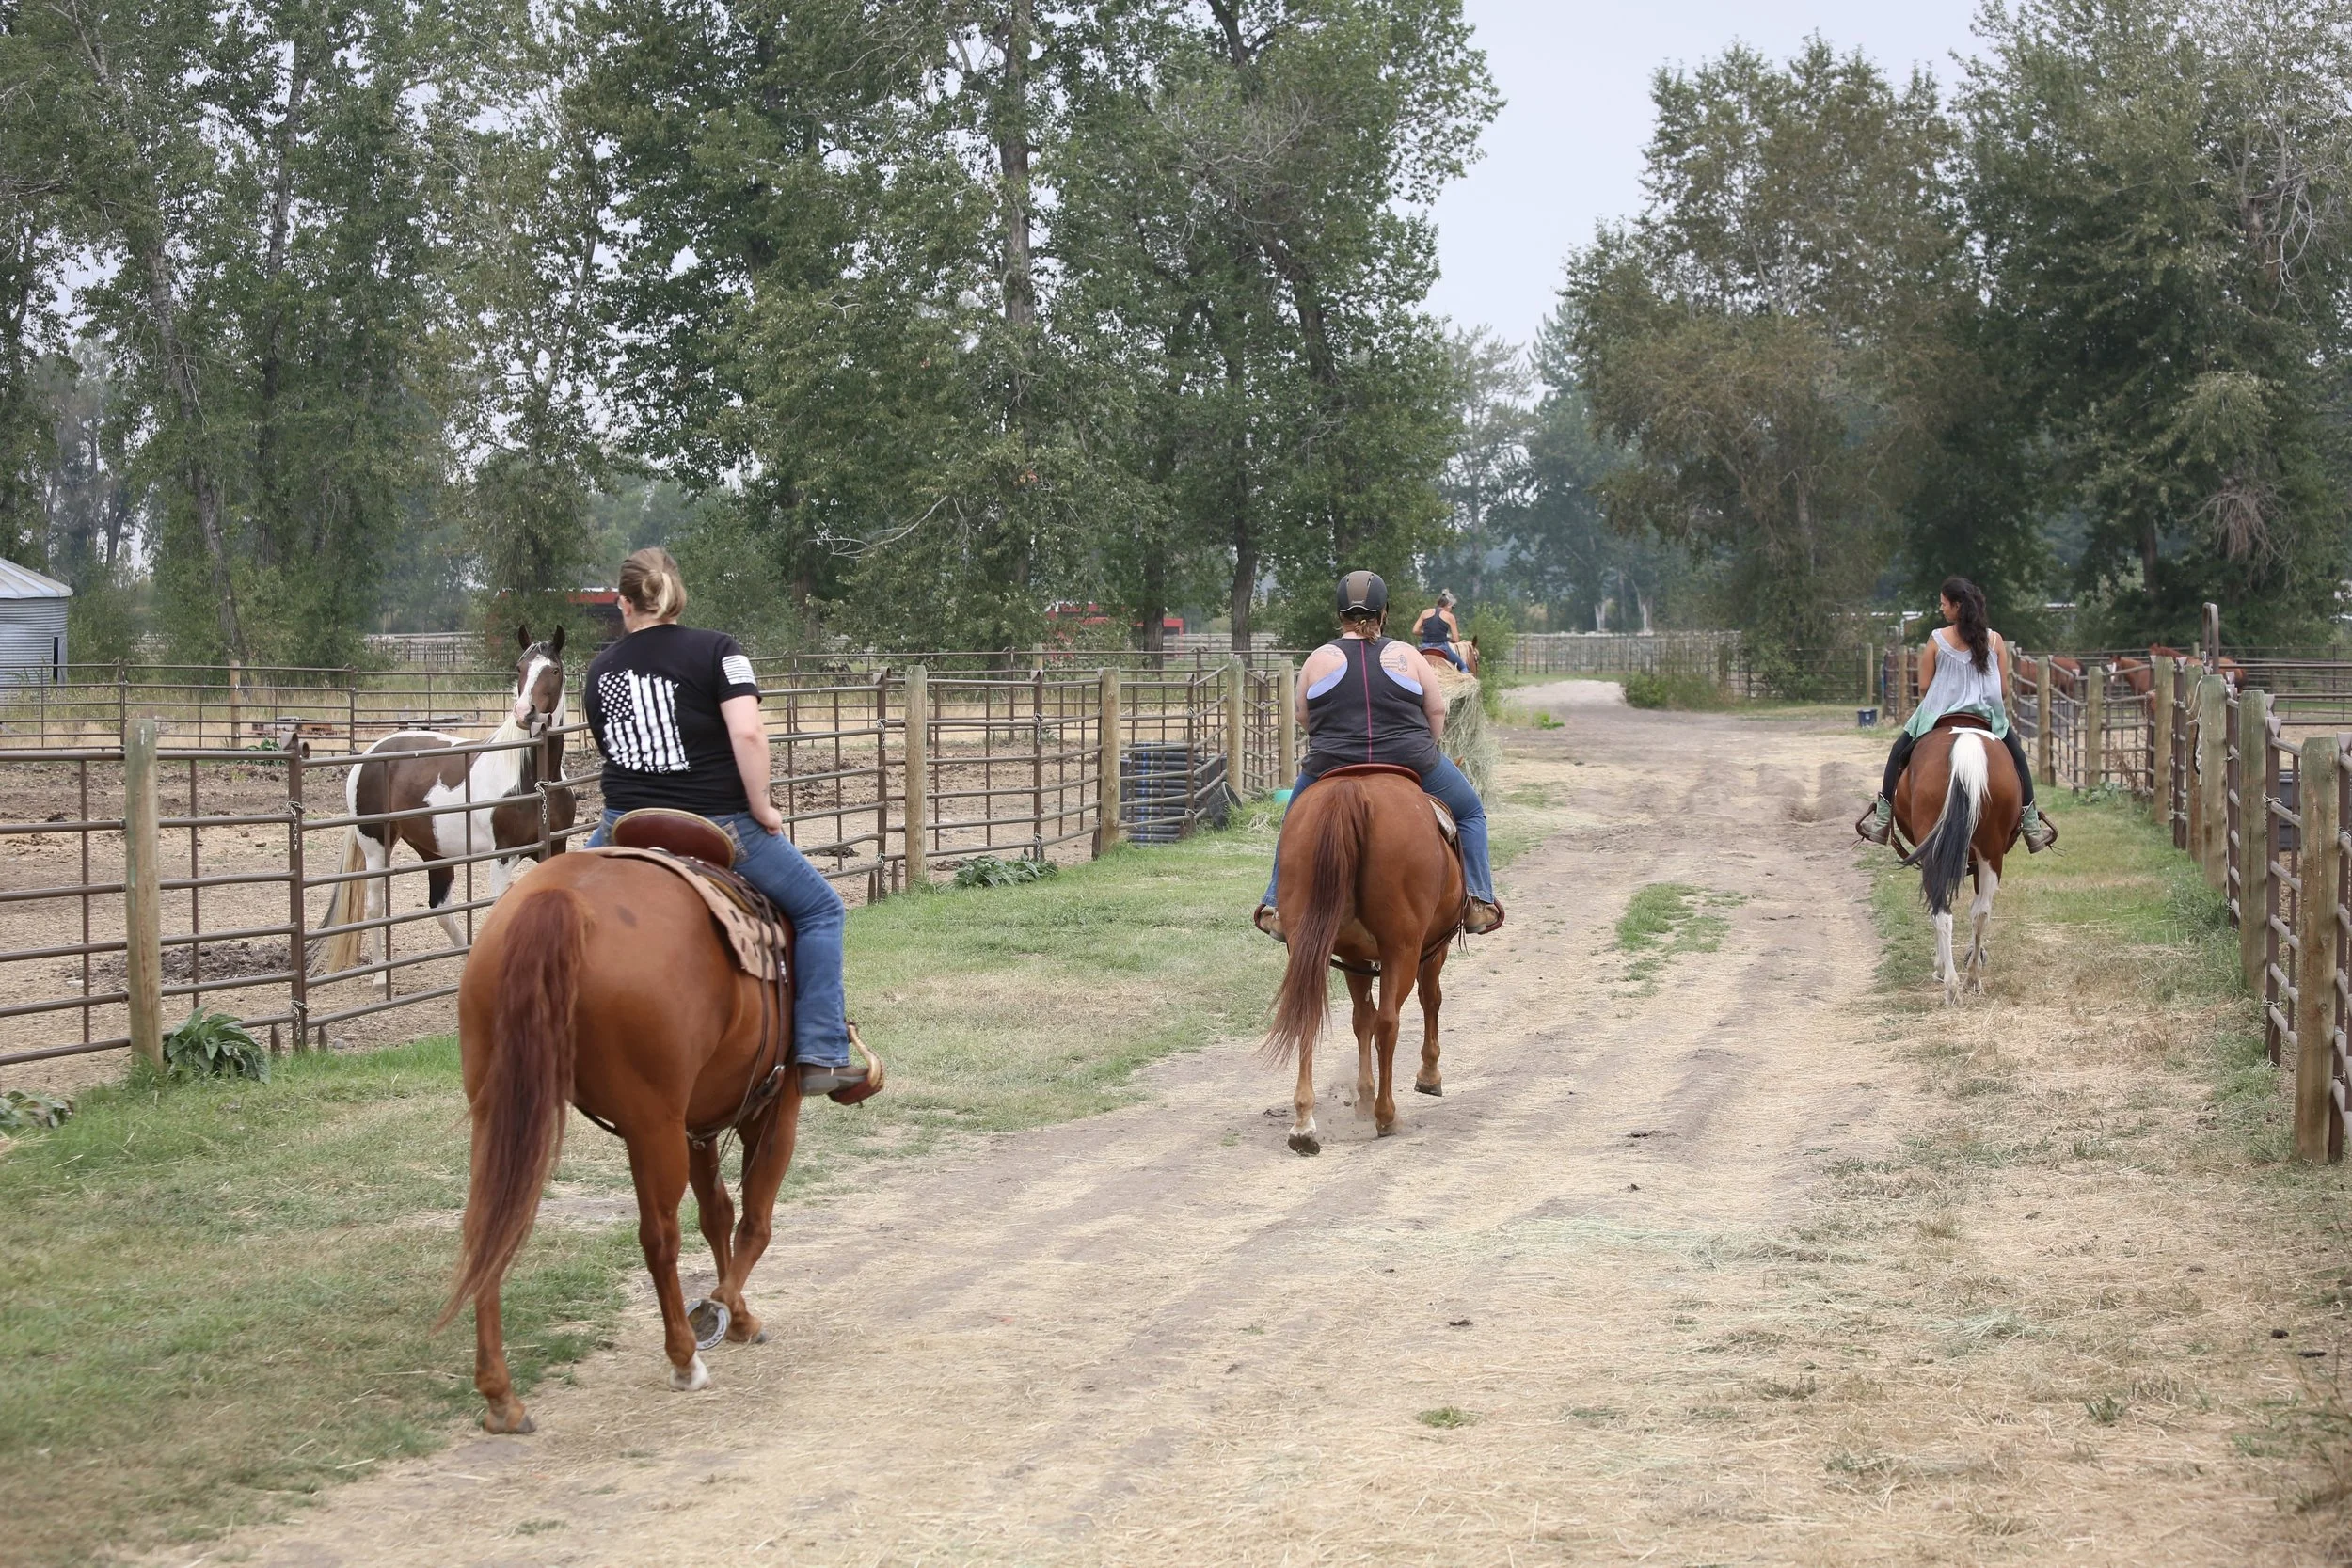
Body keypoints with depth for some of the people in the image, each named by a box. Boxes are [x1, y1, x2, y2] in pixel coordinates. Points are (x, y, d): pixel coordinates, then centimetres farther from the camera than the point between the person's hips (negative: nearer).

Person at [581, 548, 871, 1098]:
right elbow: (747, 733, -18)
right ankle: (821, 1054, 1)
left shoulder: (600, 670, 10)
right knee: (820, 909, 12)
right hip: (718, 827, -4)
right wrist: (761, 806, -7)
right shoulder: (715, 651, -4)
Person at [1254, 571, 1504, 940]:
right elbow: (1437, 711, 4)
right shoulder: (1405, 656, 0)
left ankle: (1278, 909, 26)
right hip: (1411, 767, -1)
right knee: (1469, 813, 22)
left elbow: (1302, 717, 11)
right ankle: (1479, 902, 14)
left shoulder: (1319, 660, 1)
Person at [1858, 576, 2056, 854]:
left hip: (1938, 716, -1)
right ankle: (2032, 825, 19)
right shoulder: (1994, 640, -1)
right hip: (1987, 716, 1)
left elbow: (1923, 687, -2)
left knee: (1899, 753, 20)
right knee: (2018, 756, 24)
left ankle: (1882, 818, 16)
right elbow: (2003, 689, 2)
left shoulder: (1937, 639, -6)